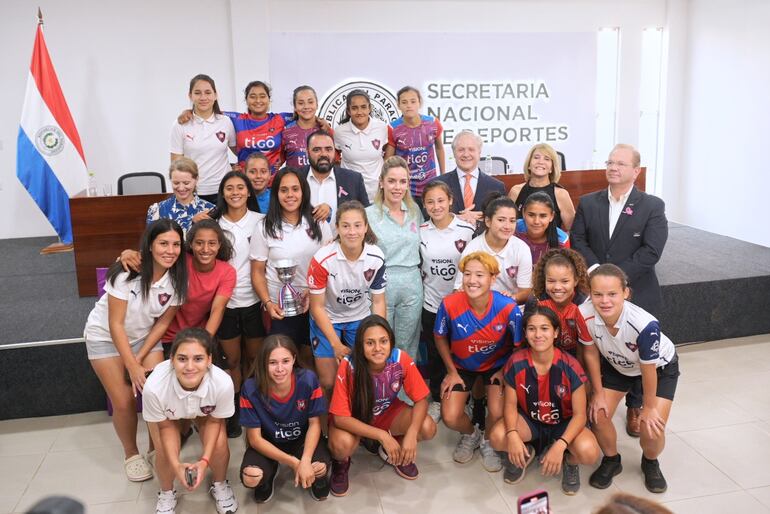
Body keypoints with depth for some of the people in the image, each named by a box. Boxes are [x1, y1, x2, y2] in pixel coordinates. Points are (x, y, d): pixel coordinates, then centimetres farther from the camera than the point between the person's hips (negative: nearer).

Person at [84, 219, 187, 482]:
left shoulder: (177, 278, -18)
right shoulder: (127, 273, -29)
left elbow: (162, 323, -7)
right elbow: (115, 325, -23)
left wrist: (140, 358, -12)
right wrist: (132, 366, -21)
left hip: (144, 337, 3)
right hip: (106, 337, -3)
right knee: (124, 402, -4)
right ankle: (131, 454, 21)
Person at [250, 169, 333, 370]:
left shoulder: (318, 223, 0)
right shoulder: (264, 227, -4)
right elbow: (257, 272, -1)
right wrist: (268, 303, -14)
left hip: (314, 305, 1)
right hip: (281, 309, -1)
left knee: (311, 357, 12)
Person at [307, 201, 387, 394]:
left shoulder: (376, 258, -19)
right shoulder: (322, 259, -28)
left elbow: (378, 301, -6)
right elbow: (317, 307, -17)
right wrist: (337, 345, -19)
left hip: (360, 318, 2)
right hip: (326, 320, -2)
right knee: (328, 382, -1)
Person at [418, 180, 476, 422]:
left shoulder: (467, 230, -11)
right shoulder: (420, 231, -3)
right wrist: (419, 292, 9)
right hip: (431, 304, 2)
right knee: (435, 355, 14)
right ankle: (437, 399, 32)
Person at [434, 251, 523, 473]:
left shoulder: (508, 307, -29)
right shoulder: (450, 304, -27)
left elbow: (519, 345, -11)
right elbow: (440, 338, -7)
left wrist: (505, 372, -9)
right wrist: (452, 372, -3)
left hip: (497, 364, -1)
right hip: (462, 365, 1)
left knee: (497, 414, -19)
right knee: (450, 418, -10)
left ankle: (487, 441, 20)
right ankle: (470, 434, 28)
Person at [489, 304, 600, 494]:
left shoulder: (570, 366, -23)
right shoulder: (516, 363, -19)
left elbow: (579, 414, -19)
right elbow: (511, 404, -9)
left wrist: (560, 446, -34)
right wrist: (513, 434, -30)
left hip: (564, 423, -1)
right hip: (529, 420, 1)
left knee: (589, 452, -32)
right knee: (497, 437, -29)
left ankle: (569, 460, 9)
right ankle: (525, 454, 9)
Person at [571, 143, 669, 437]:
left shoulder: (653, 207, -5)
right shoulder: (588, 202, 5)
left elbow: (651, 252, -14)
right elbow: (577, 240, -2)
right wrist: (596, 270, -18)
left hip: (636, 295, -2)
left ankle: (636, 407, 32)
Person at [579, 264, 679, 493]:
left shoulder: (645, 325, -42)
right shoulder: (585, 315, -34)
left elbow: (648, 369, -25)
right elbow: (591, 353, -13)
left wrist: (648, 407, -9)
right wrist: (598, 393, -5)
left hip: (660, 367, -3)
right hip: (616, 365, 3)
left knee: (652, 427, -12)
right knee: (598, 415, -9)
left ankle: (650, 463, 24)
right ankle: (611, 461, 22)